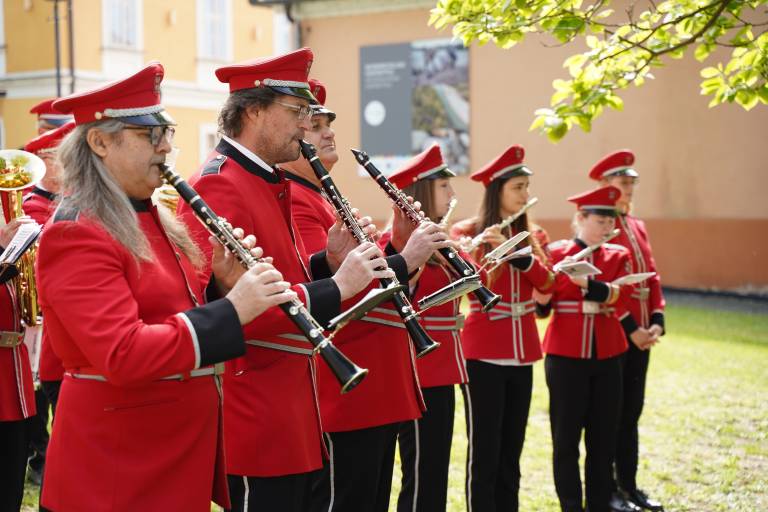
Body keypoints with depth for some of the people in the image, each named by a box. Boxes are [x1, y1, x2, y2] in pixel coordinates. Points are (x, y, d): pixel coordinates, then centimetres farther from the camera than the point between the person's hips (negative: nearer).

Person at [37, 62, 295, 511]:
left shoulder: (155, 219, 11)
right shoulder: (75, 236, -17)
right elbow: (122, 355, -27)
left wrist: (222, 285, -4)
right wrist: (231, 309, -30)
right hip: (118, 463, -9)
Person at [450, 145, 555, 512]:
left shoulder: (524, 232, 12)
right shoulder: (467, 231, -6)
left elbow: (545, 282, -3)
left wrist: (515, 250, -19)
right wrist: (477, 247, -36)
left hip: (521, 352, 6)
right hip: (484, 354, -6)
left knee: (511, 448, 12)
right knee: (484, 450, -2)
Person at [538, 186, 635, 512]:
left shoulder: (618, 256, 7)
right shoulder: (556, 253, -1)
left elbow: (620, 298, -11)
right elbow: (542, 304, -3)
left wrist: (587, 283, -27)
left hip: (606, 358, 3)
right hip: (565, 357, -3)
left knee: (604, 437, 8)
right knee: (566, 437, 2)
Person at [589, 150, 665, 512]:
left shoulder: (638, 226, 14)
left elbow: (652, 277, 13)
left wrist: (657, 320, 0)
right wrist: (630, 328, -18)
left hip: (639, 332, 8)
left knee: (632, 410, 14)